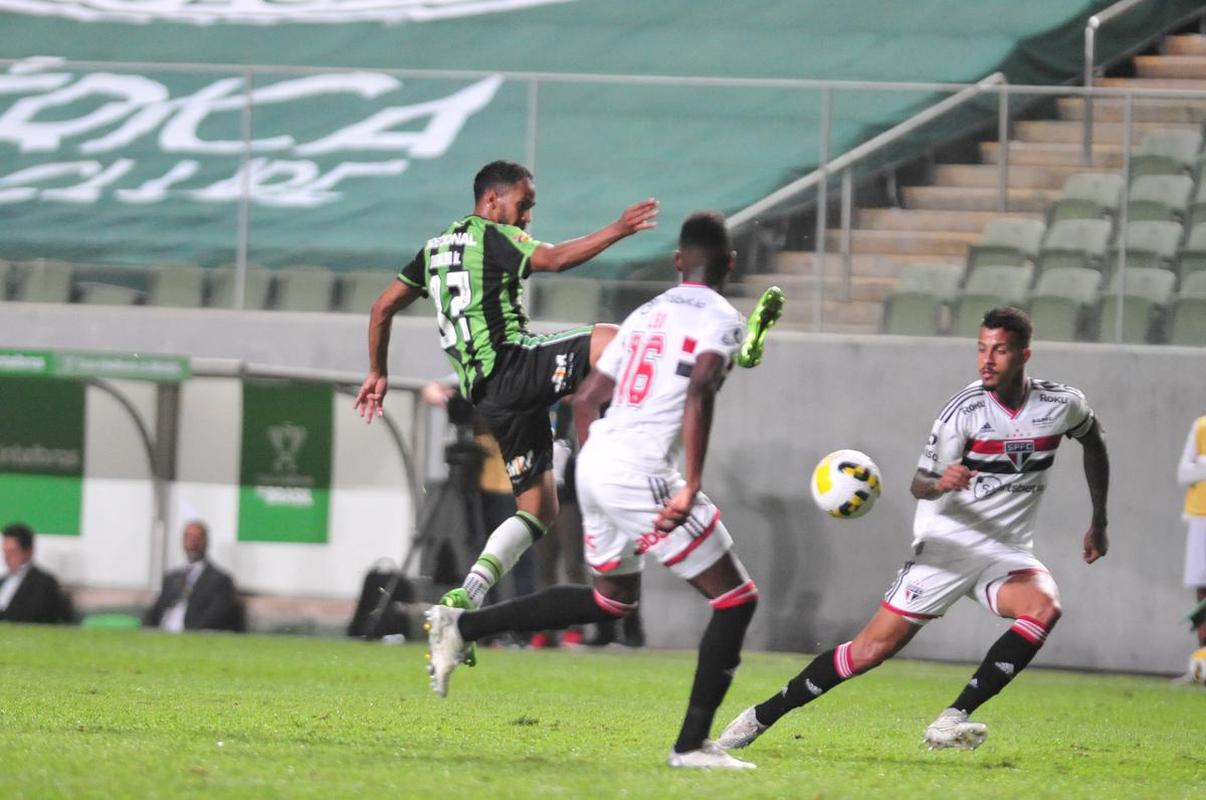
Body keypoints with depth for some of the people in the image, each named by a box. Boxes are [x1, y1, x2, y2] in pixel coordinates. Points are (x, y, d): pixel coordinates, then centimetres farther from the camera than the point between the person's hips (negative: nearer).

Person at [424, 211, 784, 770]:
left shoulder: (645, 315, 19)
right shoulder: (720, 319, -4)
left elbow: (585, 399, 22)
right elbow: (699, 394, -21)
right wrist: (691, 488, -23)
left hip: (595, 466, 8)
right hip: (642, 476, -8)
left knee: (612, 598, 29)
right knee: (735, 601, 2)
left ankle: (460, 627, 26)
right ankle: (692, 745, -1)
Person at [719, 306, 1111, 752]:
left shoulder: (1062, 406, -4)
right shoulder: (965, 410, -14)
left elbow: (1094, 443, 18)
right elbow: (919, 484, -13)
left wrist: (1099, 523, 18)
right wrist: (940, 483, -37)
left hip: (1007, 551, 3)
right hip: (948, 545, -3)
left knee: (1044, 607, -30)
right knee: (874, 648, -7)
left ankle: (952, 720, -29)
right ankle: (761, 717, 7)